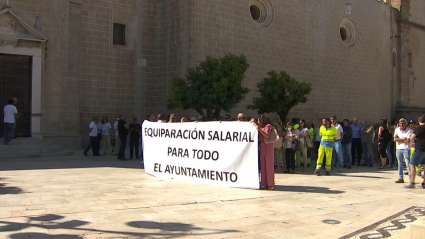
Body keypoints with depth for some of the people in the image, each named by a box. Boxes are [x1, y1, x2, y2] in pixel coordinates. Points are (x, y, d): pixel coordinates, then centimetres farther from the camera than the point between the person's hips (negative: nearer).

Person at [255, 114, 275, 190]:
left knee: (269, 165, -5)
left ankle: (270, 184, -2)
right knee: (263, 165, 3)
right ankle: (264, 183, 6)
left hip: (268, 146, -6)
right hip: (262, 146, 6)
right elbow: (259, 137, 12)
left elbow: (267, 136, -14)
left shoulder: (268, 126, -1)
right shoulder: (261, 127, 17)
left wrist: (259, 129, -15)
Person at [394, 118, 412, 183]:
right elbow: (395, 139, -4)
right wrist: (403, 139, -12)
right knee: (400, 164, 9)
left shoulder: (409, 130, -8)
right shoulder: (397, 129, 5)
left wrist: (399, 139, -7)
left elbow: (408, 141, -16)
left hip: (406, 149, -5)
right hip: (398, 149, 5)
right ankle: (400, 178, 16)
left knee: (408, 164, -7)